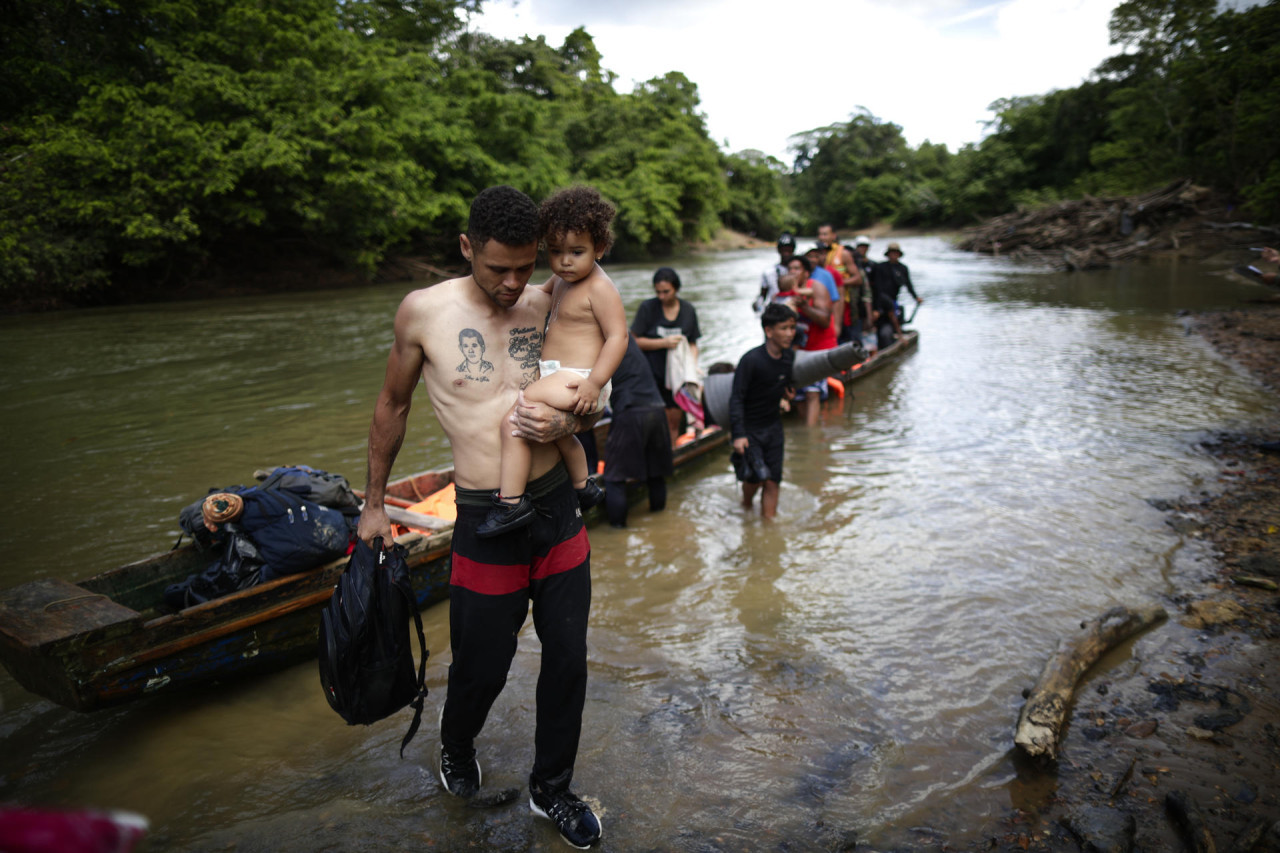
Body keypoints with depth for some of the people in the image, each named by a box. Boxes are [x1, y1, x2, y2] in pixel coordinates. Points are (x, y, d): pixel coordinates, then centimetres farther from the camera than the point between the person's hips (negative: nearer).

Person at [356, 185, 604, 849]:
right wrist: (374, 504, 13)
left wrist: (566, 423, -14)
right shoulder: (424, 311, -6)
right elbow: (392, 406, 7)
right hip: (486, 522, -2)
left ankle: (551, 789, 36)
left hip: (559, 508, 3)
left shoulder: (548, 306, 0)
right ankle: (456, 748, 47)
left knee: (568, 659, 11)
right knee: (482, 667, 10)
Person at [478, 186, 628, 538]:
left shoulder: (599, 287, -15)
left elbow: (618, 336, -20)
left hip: (576, 379, -11)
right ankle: (583, 486, 52)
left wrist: (594, 383, -28)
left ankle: (511, 502, -19)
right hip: (556, 377, 11)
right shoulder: (561, 278, 13)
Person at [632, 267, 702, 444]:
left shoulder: (688, 310, 5)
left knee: (674, 423, 7)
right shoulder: (647, 307, -4)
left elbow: (692, 343, 10)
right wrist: (664, 343, -16)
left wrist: (692, 364, -8)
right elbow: (636, 341, -6)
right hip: (650, 374, -3)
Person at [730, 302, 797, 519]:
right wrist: (738, 435, -25)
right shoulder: (751, 360, -21)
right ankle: (746, 505, 22)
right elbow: (736, 398, -19)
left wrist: (789, 392, 0)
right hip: (748, 428, -5)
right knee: (756, 475, -9)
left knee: (772, 481, 2)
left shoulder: (790, 357, -2)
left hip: (773, 426, 5)